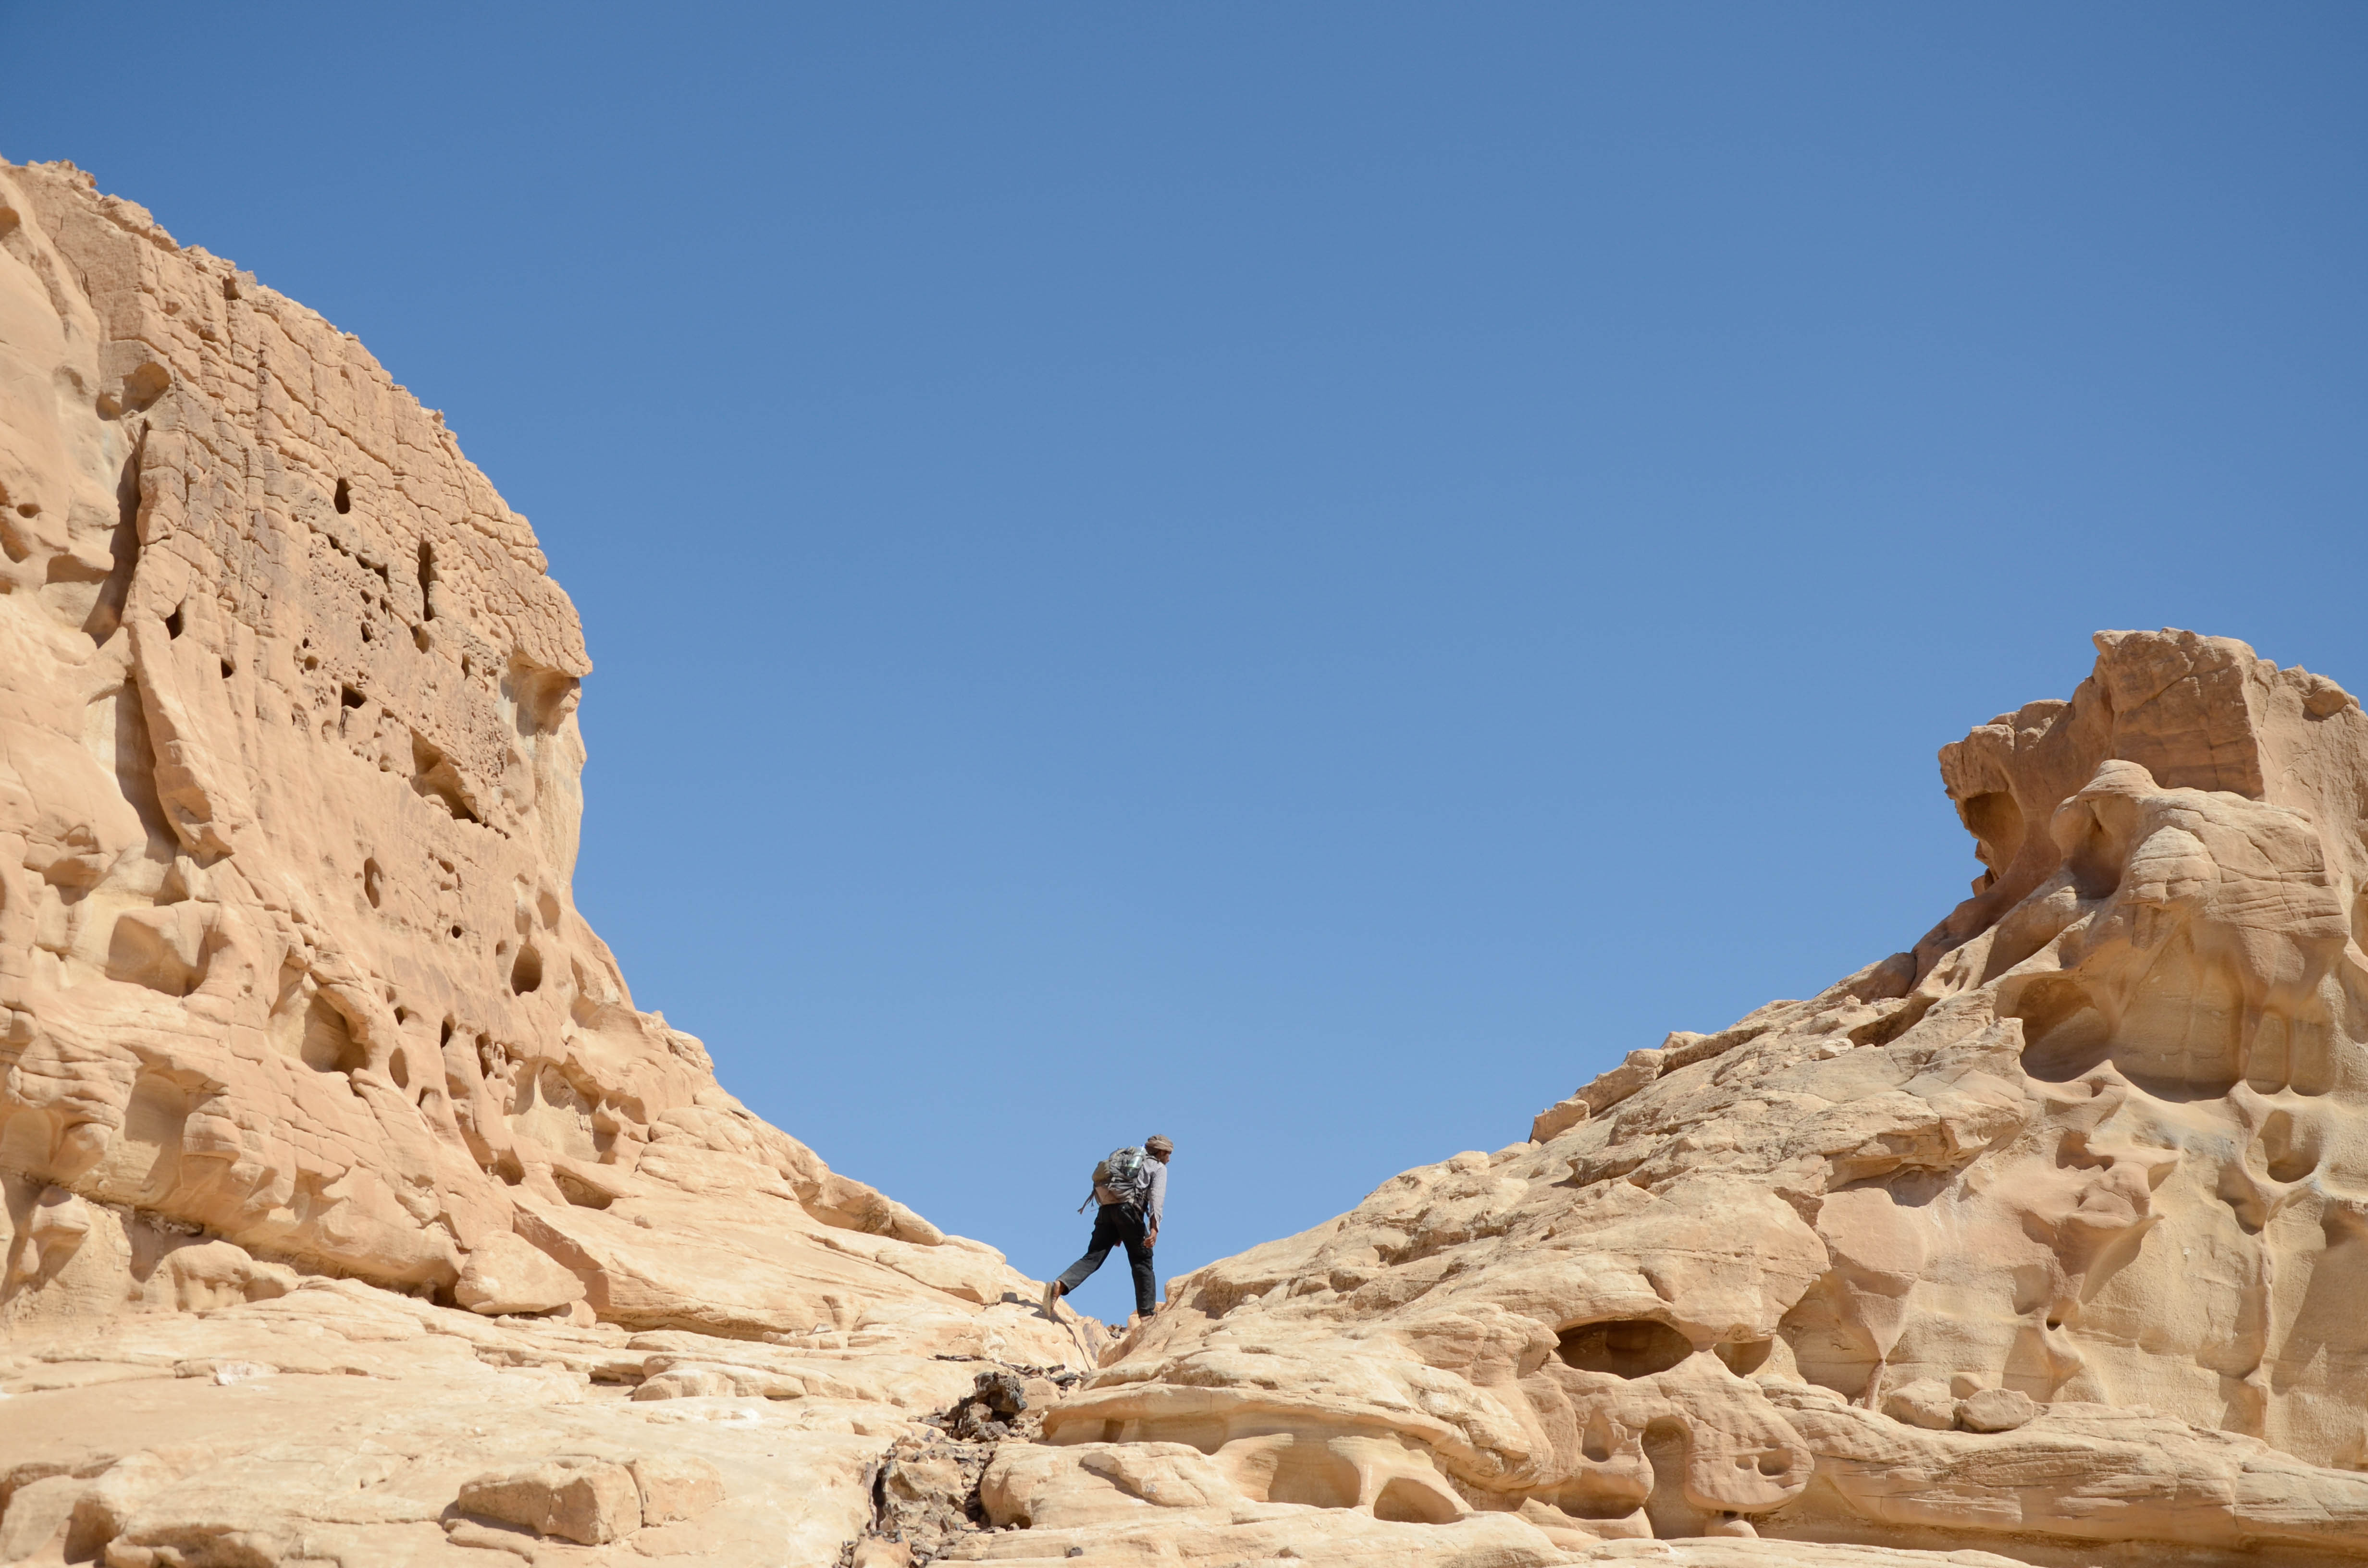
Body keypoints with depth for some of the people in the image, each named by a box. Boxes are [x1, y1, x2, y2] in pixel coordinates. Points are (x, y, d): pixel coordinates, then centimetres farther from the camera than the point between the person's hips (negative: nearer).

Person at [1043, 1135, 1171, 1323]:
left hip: (1107, 1208, 5)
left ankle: (1060, 1285, -26)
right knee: (1142, 1261, 9)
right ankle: (1147, 1311, 10)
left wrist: (1116, 1233, 33)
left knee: (1092, 1258, -3)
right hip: (1129, 1210, -5)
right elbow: (1156, 1197, -4)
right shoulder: (1159, 1168, 15)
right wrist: (1154, 1228, -16)